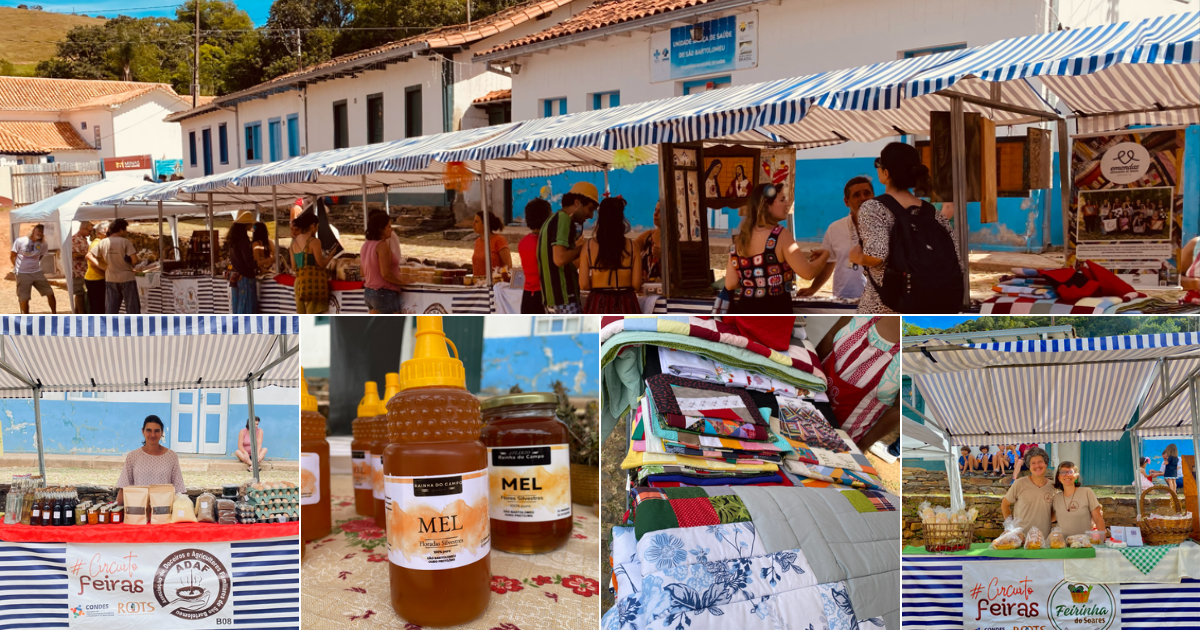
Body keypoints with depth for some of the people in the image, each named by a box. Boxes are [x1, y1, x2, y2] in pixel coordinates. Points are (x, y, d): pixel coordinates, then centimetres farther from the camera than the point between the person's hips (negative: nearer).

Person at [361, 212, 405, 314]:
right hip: (384, 293, -9)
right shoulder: (382, 245, -16)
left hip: (369, 292, 9)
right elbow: (385, 274, -23)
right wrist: (402, 282, -9)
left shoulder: (366, 245, 10)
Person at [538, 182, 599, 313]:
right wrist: (582, 248, -9)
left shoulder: (552, 219, 18)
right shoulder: (564, 220, -12)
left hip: (551, 297, 10)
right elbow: (559, 258, -23)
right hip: (565, 298, -10)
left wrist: (578, 249, 16)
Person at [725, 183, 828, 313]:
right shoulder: (780, 235, -10)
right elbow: (808, 272, -13)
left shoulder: (740, 238, 9)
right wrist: (825, 254, 5)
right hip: (774, 313, -6)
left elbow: (730, 284, 7)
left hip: (745, 312, 6)